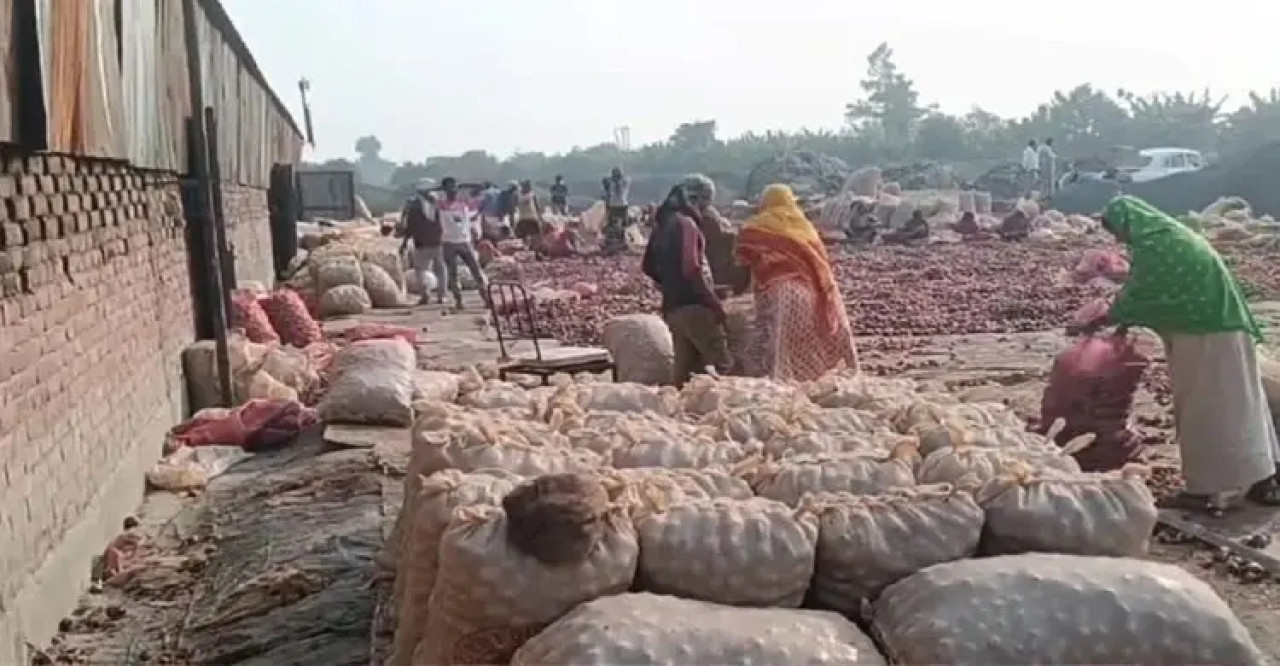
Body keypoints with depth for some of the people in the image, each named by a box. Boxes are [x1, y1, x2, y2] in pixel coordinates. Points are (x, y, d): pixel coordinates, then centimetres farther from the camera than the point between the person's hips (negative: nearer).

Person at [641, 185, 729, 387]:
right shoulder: (685, 223, -8)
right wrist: (714, 301, -15)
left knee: (684, 369, 9)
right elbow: (691, 268, -19)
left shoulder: (661, 226, 16)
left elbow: (647, 266, 23)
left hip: (672, 308, 8)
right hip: (694, 305, -8)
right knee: (721, 365, -7)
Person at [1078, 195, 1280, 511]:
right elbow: (1154, 294, 21)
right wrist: (1123, 319, 18)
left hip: (1201, 333, -9)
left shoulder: (1151, 246, -14)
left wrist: (1096, 323, 2)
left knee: (1202, 408, -2)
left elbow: (1133, 299, -10)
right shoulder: (1174, 235, 16)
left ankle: (1208, 489, 4)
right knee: (1236, 401, 13)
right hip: (1222, 325, 9)